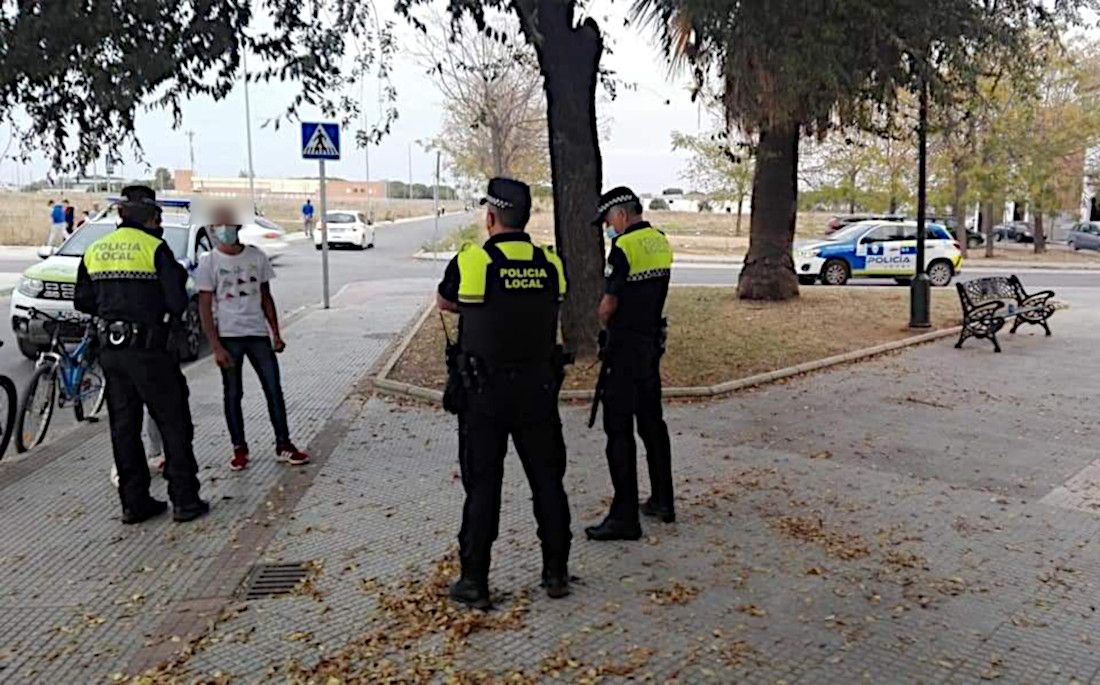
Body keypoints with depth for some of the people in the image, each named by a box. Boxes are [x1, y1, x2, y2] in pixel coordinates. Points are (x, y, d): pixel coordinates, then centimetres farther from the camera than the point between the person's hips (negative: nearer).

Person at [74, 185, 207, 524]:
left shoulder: (95, 250, 10)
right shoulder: (154, 247, -9)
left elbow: (83, 301, 13)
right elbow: (177, 300, -13)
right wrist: (169, 315, 8)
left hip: (110, 349, 6)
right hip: (148, 347, -6)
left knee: (124, 426, 12)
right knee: (174, 423, 3)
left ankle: (134, 502, 17)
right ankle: (185, 500, 5)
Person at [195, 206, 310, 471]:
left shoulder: (256, 256, 5)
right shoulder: (209, 262, -4)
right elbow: (205, 307, -5)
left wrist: (276, 333, 7)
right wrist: (216, 346, -12)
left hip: (258, 333, 3)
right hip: (228, 336, -3)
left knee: (274, 389, 2)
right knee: (233, 394, 5)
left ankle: (283, 445, 10)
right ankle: (239, 449, 15)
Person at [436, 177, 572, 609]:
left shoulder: (471, 262, -11)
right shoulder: (551, 264, -1)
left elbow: (445, 303, 7)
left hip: (485, 392, -3)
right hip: (538, 388, 3)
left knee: (482, 485, 5)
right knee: (547, 479, 13)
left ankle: (474, 582, 13)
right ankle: (556, 573, 22)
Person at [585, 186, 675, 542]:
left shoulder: (624, 246, -17)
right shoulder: (661, 242, 9)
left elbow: (608, 305, -17)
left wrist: (605, 323, 3)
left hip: (626, 348, -9)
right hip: (653, 342, 9)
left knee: (619, 430, -4)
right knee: (651, 421, 17)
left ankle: (625, 517, -1)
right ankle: (662, 501, 27)